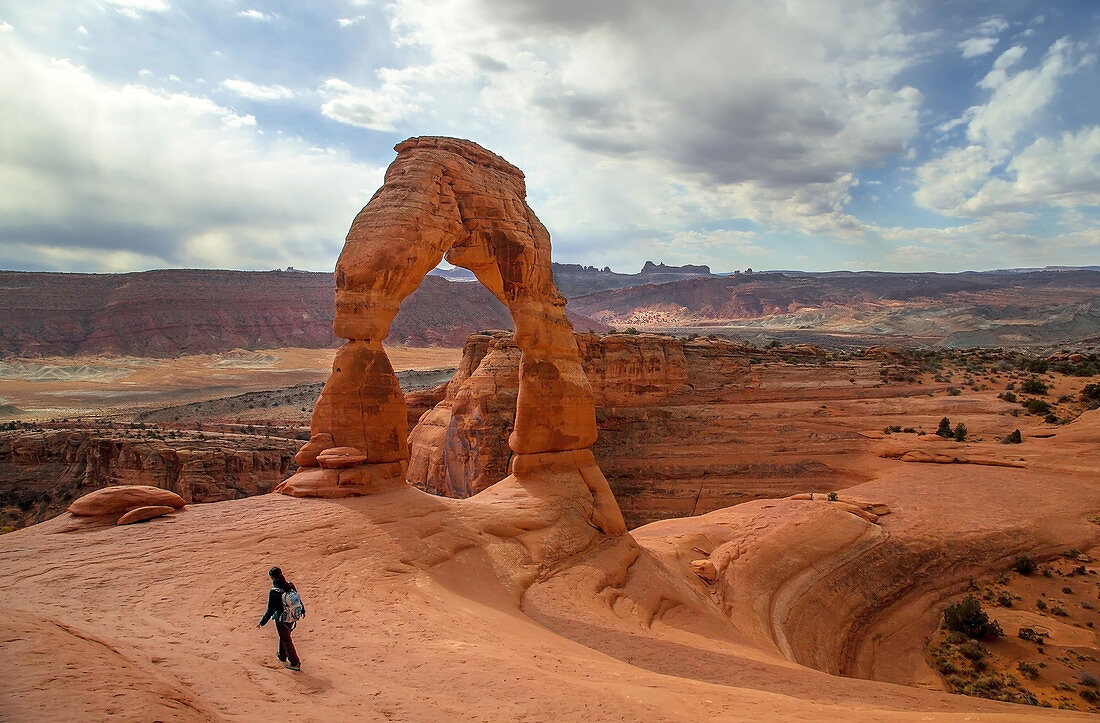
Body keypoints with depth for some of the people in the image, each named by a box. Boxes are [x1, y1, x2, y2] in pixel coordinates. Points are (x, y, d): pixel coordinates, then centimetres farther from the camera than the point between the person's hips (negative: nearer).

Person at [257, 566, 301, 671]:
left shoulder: (274, 592, -27)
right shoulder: (290, 585, -10)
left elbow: (270, 611, -22)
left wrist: (262, 623, -9)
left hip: (281, 620, -6)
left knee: (286, 640, 13)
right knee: (283, 636, 30)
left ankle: (295, 663, 21)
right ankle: (282, 656, 50)